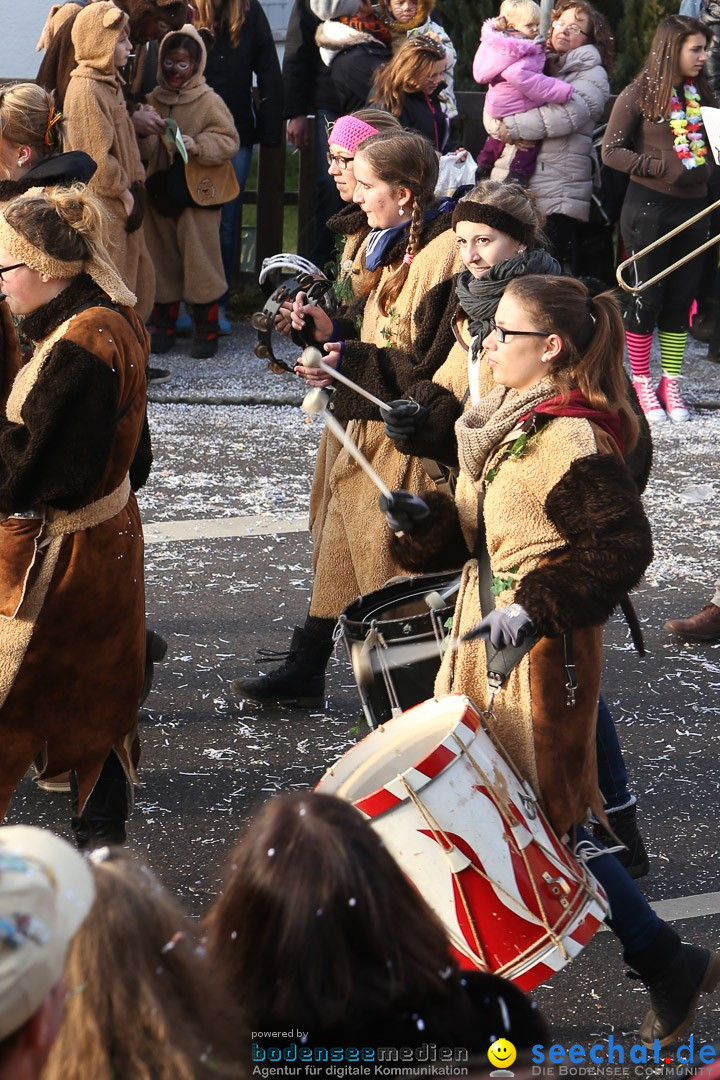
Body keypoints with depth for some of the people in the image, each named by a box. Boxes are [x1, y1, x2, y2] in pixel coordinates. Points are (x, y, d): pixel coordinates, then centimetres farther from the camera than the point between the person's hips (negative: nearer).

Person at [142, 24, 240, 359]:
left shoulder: (210, 102, -6)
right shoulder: (152, 101, 5)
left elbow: (228, 141, -10)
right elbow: (142, 149, 9)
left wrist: (198, 146, -25)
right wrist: (143, 133, -13)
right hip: (160, 191, 4)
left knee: (201, 262, 0)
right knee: (162, 260, 11)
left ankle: (206, 329, 10)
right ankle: (163, 325, 23)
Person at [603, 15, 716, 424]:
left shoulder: (701, 94, 7)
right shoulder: (640, 94, -7)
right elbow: (612, 150, -8)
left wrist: (705, 167, -6)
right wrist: (664, 168, -18)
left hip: (693, 208, 5)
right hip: (649, 208, -5)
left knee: (681, 300, 9)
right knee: (646, 299, 3)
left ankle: (671, 384, 19)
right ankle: (641, 384, 14)